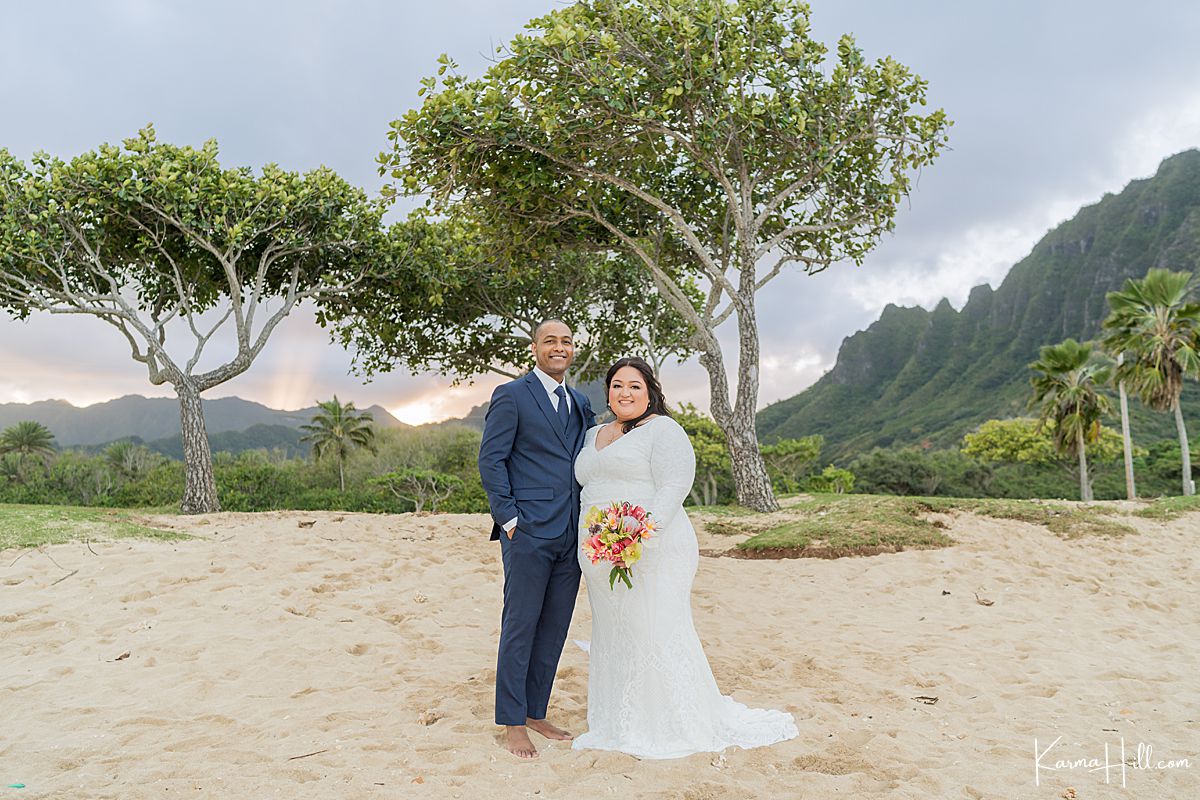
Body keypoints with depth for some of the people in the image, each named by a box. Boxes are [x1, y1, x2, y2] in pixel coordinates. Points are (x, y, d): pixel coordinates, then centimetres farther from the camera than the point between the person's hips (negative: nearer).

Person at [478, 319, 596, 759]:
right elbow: (491, 460, -6)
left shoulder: (581, 404, 17)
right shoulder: (511, 396, -3)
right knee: (520, 627, 1)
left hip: (572, 535, 6)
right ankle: (512, 724, 13)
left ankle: (535, 713, 25)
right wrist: (509, 518, -12)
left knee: (554, 629, 12)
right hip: (528, 532, -6)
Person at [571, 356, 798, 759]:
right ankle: (623, 725, 23)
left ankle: (681, 726, 11)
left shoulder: (663, 430, -5)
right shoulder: (593, 435, 18)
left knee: (657, 633, -4)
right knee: (614, 637, 12)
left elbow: (676, 485, -15)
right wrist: (591, 541, 13)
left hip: (652, 552, -7)